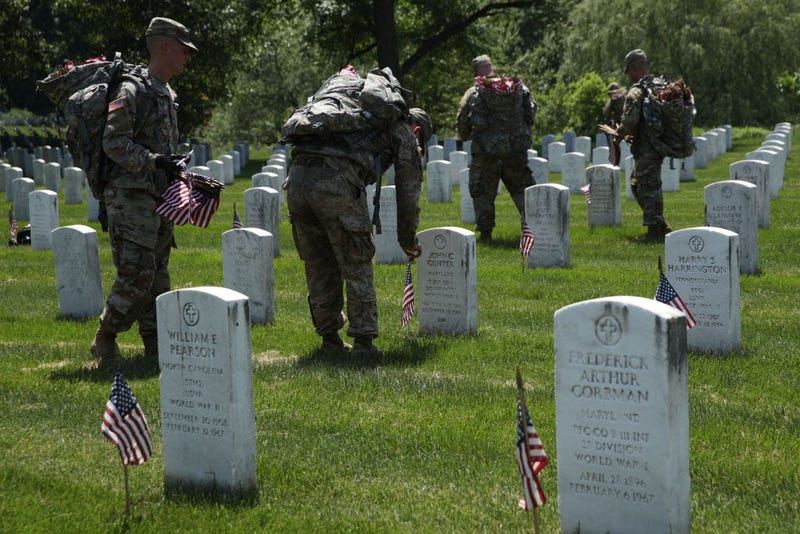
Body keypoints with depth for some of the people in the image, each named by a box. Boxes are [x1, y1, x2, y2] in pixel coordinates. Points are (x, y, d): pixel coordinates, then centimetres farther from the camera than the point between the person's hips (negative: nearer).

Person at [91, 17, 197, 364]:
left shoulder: (167, 94, 18)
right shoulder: (132, 90, -11)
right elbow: (114, 143, -18)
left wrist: (178, 173, 16)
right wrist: (155, 162, -22)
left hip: (158, 198, 9)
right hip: (131, 196, -9)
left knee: (157, 275, 10)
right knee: (137, 274, -13)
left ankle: (156, 346, 16)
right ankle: (104, 340, 1)